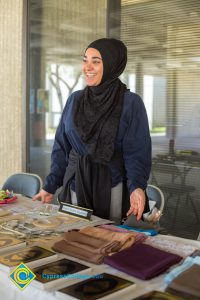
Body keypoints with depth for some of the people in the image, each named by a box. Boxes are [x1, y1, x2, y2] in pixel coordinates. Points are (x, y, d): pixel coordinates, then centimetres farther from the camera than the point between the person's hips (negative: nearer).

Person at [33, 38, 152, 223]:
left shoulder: (131, 103, -7)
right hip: (76, 186, 4)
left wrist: (137, 187, -27)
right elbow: (62, 147, 9)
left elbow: (137, 152, -11)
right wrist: (49, 187, 5)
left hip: (113, 188, -3)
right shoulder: (75, 100, 6)